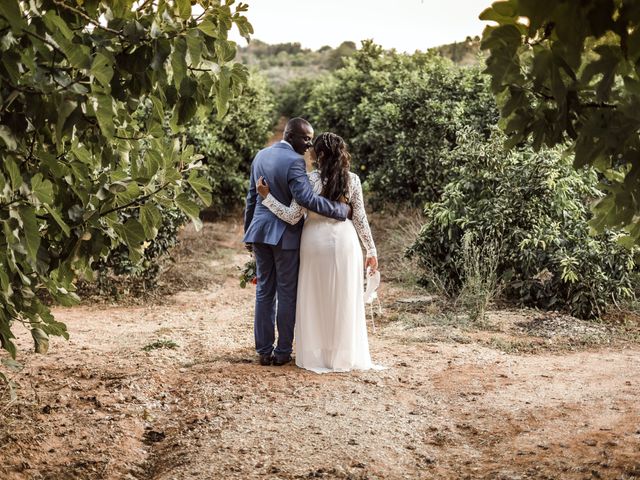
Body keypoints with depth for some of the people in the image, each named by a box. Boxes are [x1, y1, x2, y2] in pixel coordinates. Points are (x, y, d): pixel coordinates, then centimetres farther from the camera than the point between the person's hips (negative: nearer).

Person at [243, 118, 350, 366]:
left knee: (264, 292, 12)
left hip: (260, 231, 7)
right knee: (287, 293, 5)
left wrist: (248, 231, 21)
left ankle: (264, 351, 15)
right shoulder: (294, 161, -16)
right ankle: (283, 352, 10)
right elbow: (306, 198, -29)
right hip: (286, 234, -7)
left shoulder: (261, 156, 9)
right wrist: (342, 210, -23)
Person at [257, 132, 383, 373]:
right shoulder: (352, 180, -1)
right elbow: (360, 219, 0)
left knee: (315, 300, 10)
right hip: (344, 242, 1)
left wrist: (266, 196, -4)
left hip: (316, 240, -1)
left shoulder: (310, 179, -8)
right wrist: (371, 249, 8)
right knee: (345, 301, 9)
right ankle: (345, 356, 15)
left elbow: (292, 216, -11)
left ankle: (316, 356, 15)